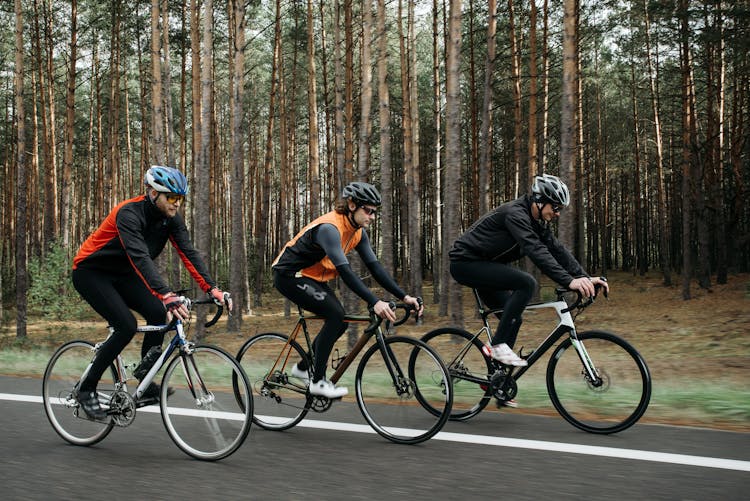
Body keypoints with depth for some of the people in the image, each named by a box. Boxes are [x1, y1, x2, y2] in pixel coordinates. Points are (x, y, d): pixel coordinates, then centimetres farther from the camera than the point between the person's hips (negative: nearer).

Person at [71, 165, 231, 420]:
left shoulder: (171, 217, -8)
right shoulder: (129, 213, -31)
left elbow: (188, 253, -14)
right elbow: (140, 257, -44)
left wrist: (212, 289, -27)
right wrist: (167, 295, -55)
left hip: (121, 274, 7)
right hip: (90, 272, -7)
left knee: (158, 314, -14)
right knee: (126, 326, -23)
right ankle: (86, 389, -8)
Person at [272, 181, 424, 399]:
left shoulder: (357, 232, -2)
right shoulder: (329, 228, -30)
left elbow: (375, 266, -3)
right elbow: (345, 271, -39)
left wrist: (404, 296, -13)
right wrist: (375, 302, -46)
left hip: (311, 277, 9)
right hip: (289, 275, -9)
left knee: (339, 322, 2)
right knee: (335, 314, -21)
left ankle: (303, 367, 20)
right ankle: (317, 381, -14)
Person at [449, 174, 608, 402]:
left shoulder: (537, 222, 6)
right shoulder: (515, 213, -24)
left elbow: (557, 250, 1)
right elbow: (536, 251, -35)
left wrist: (585, 277, -12)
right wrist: (569, 281, -41)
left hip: (483, 267, 10)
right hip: (465, 263, -10)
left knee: (512, 319, 6)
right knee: (526, 283, -25)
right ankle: (498, 345, -18)